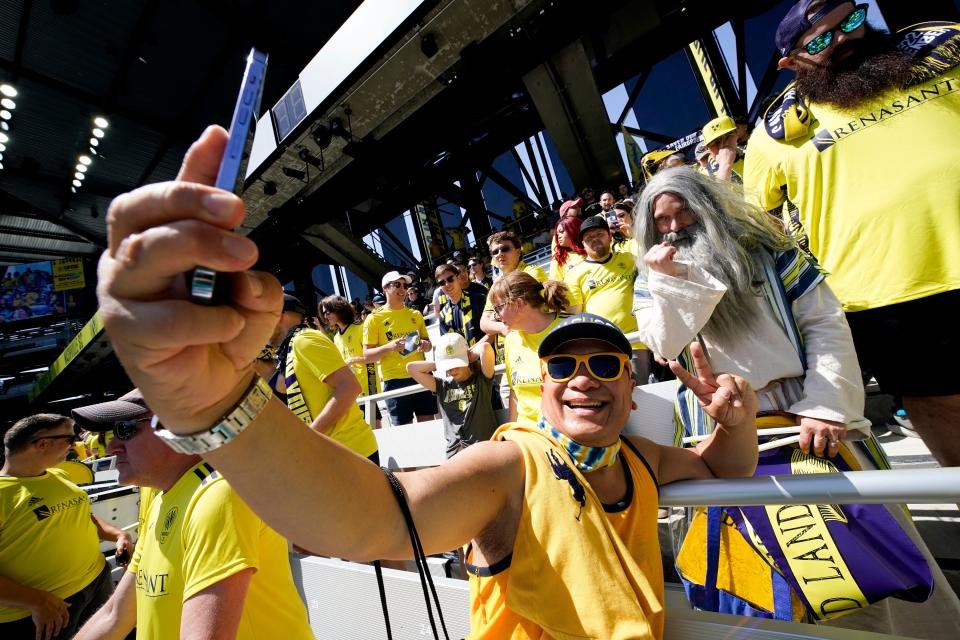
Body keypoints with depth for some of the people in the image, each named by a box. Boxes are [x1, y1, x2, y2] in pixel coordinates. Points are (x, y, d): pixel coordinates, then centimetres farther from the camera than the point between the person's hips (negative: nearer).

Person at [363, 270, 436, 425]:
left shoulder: (416, 314, 10)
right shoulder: (374, 318, -2)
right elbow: (367, 355, -4)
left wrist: (426, 345, -4)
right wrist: (389, 347, -21)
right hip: (395, 381, -3)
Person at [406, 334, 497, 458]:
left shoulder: (482, 379, 0)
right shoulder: (443, 386, 10)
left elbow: (485, 347, -18)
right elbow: (411, 368, 8)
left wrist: (472, 354, 1)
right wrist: (438, 364, 7)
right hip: (456, 453, 3)